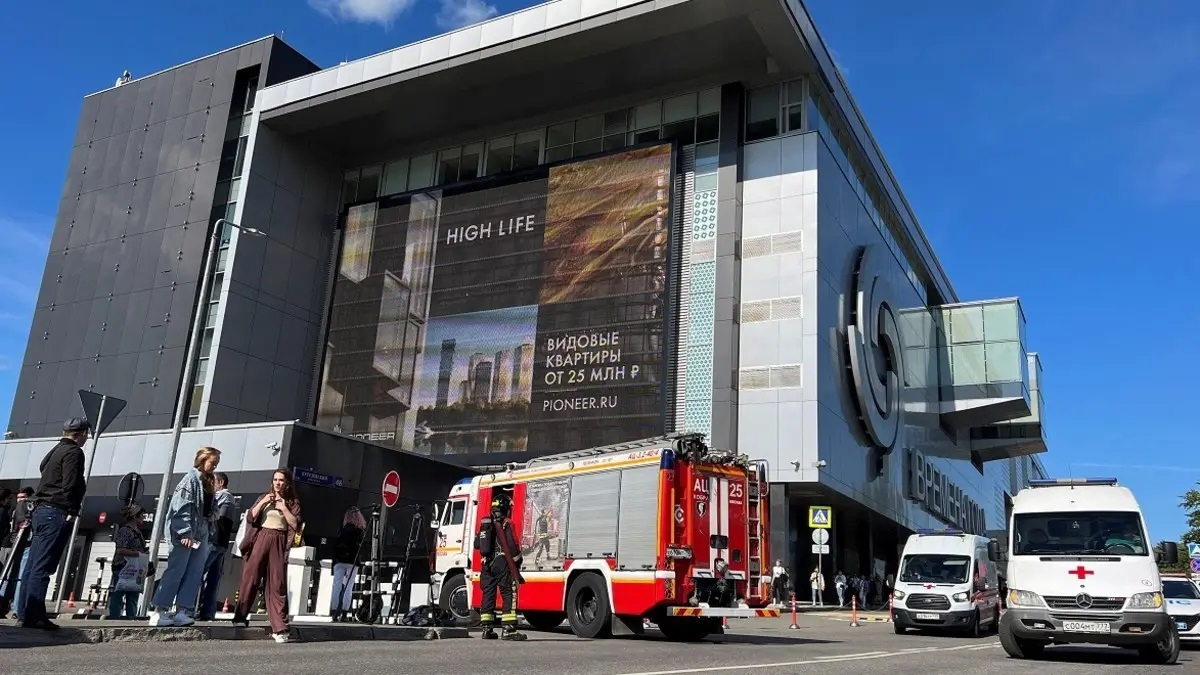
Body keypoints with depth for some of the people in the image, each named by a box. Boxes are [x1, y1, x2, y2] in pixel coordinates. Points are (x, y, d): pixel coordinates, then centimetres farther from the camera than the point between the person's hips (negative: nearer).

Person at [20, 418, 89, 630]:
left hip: (40, 510, 10)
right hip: (57, 513, -10)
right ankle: (35, 616, -14)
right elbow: (71, 484, -17)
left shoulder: (54, 452, 22)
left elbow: (48, 480, 20)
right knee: (42, 567, -12)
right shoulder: (74, 452, -7)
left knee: (32, 566, 9)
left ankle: (26, 613, 13)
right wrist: (72, 511, -14)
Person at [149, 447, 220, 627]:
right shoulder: (191, 478, -9)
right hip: (185, 533, -9)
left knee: (194, 573, 4)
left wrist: (206, 532, 9)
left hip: (200, 533, 9)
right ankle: (159, 612, -2)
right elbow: (181, 507, -16)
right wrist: (185, 533, -21)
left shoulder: (208, 483, 17)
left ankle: (182, 611, 5)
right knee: (175, 571, -7)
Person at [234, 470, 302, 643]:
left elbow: (296, 525, -1)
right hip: (260, 539, 2)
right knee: (249, 578, 0)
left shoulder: (292, 502, 10)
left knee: (277, 584, -5)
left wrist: (284, 508, -7)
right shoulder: (264, 497, 15)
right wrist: (263, 503, -7)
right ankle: (240, 617, 14)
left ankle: (279, 628, -6)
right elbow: (250, 517, 4)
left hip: (278, 543, -1)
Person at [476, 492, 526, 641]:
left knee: (488, 595, 10)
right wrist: (518, 560, 1)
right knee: (509, 595, -4)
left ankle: (487, 629, 12)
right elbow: (512, 546, -15)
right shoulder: (506, 524, -10)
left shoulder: (484, 523, 10)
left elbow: (477, 544, 15)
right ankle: (509, 629, -9)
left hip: (486, 565, 7)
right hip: (502, 564, -7)